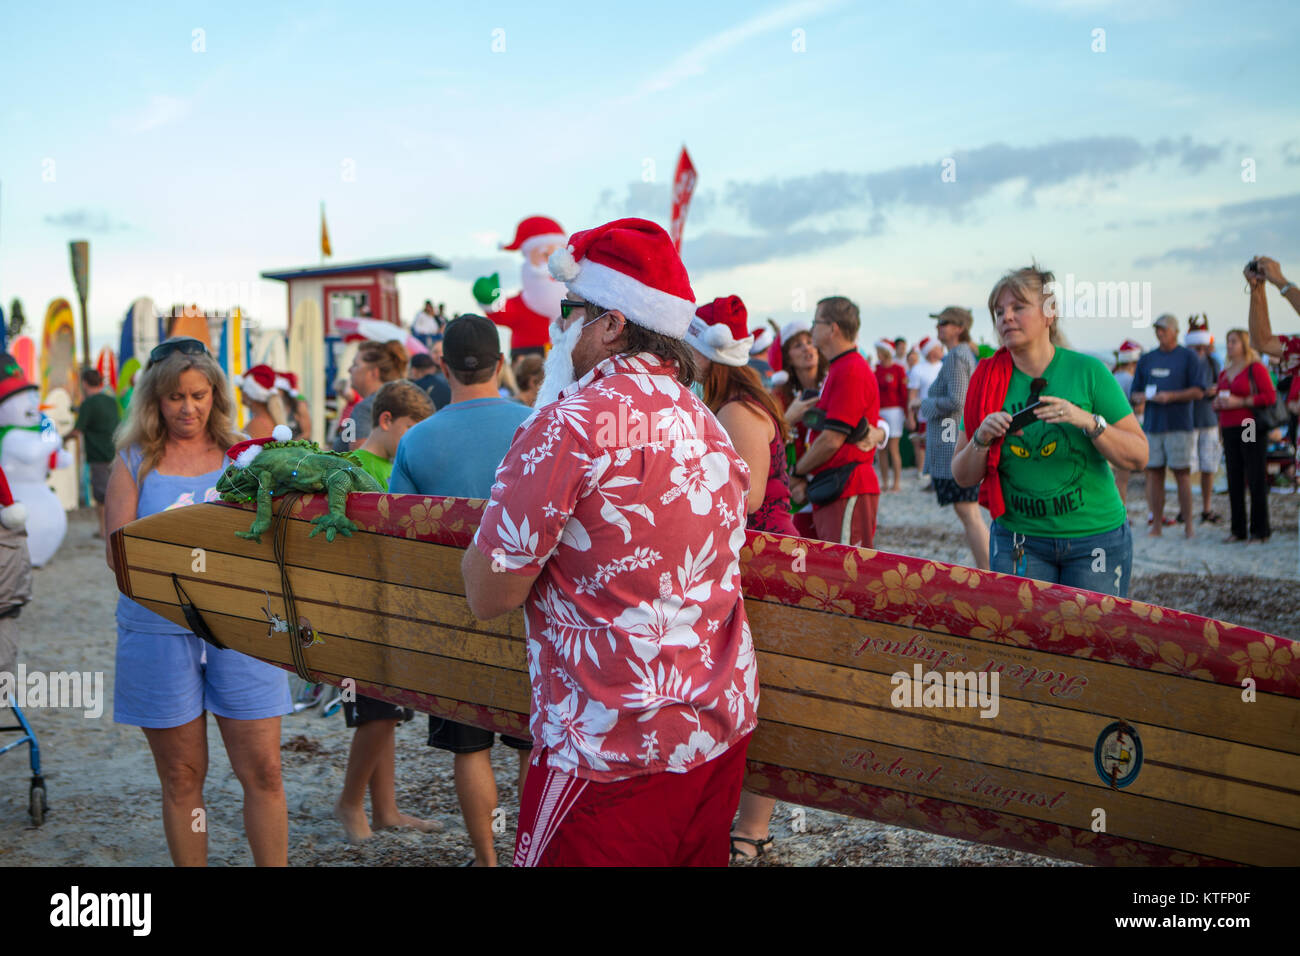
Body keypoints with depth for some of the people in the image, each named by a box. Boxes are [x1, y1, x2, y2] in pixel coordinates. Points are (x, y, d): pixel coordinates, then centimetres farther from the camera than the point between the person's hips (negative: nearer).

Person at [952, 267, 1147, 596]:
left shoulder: (1087, 371, -5)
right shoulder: (987, 381, 1)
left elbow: (1138, 456, -7)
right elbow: (963, 477, 3)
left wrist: (1088, 421, -21)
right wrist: (981, 439, -16)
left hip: (1096, 538, -1)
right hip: (1018, 541, 1)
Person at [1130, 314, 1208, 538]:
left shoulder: (1188, 357, 3)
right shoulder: (1146, 359, 16)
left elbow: (1199, 391, -4)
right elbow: (1135, 392, 19)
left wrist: (1171, 396, -16)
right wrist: (1139, 398, -4)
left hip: (1178, 425, -4)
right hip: (1152, 424, 4)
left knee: (1182, 473, -3)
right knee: (1153, 473, 2)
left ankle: (1188, 524, 2)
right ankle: (1157, 524, 6)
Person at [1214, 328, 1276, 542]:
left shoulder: (1256, 368, -3)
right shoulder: (1224, 373, 18)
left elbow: (1270, 396, -11)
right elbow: (1218, 399, 26)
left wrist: (1240, 402, -16)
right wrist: (1218, 402, 2)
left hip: (1251, 428, -7)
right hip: (1229, 430, 7)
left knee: (1256, 480, -4)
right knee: (1234, 482, 6)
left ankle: (1260, 530, 1)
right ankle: (1238, 529, 11)